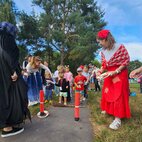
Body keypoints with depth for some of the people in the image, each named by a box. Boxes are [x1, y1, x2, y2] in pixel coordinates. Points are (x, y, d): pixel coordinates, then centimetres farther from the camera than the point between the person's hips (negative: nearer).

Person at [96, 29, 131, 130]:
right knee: (107, 93, 13)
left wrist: (115, 72, -23)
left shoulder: (120, 47, -20)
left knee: (118, 95, -5)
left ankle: (118, 118, 2)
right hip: (109, 74, 6)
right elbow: (104, 64, 6)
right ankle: (107, 110, 35)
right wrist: (100, 71, -12)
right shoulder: (103, 51, -3)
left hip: (120, 74, -6)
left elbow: (126, 61, -16)